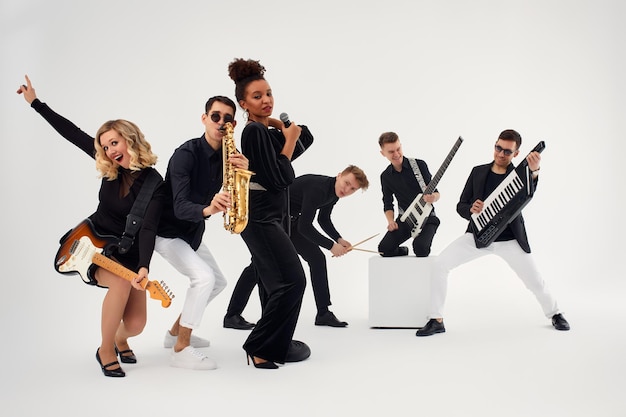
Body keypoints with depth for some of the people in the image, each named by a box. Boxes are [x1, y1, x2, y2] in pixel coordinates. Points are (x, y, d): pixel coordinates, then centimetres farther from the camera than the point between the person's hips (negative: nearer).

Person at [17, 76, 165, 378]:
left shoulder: (154, 183, -17)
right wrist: (35, 102, 6)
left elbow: (148, 228, -29)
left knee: (135, 324, -13)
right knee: (121, 282, -33)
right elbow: (71, 132, 1)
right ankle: (106, 350, -10)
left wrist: (143, 268, -44)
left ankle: (120, 339, 28)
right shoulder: (108, 166, -6)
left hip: (128, 253, -1)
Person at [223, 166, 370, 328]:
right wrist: (331, 245, -24)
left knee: (317, 258, 1)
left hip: (291, 221, 9)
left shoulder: (334, 191, -1)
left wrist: (339, 239, -2)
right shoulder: (317, 187, -30)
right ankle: (232, 314, 4)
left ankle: (323, 313, 5)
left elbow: (323, 219, 14)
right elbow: (305, 227, -32)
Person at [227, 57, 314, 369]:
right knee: (292, 280, -12)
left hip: (268, 217, 10)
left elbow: (306, 140, 16)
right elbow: (279, 178, -19)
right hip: (261, 218, -10)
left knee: (276, 282, 15)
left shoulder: (267, 130, 11)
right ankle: (260, 348, -3)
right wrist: (289, 139, -12)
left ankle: (277, 343, 28)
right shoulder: (254, 132, -16)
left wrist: (280, 125, 4)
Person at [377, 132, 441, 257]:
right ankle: (403, 252, 17)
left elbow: (436, 193, -3)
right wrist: (391, 221, -9)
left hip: (427, 217, -3)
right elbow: (388, 204, 11)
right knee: (384, 249, -19)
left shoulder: (419, 165, -7)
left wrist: (433, 197, -27)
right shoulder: (386, 176, 3)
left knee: (420, 247, -32)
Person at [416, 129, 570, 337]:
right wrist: (471, 209, -21)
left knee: (535, 282, 4)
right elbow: (461, 206, 3)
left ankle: (554, 313, 39)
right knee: (439, 263, -17)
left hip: (510, 240, -1)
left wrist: (534, 172, -50)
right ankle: (436, 320, -6)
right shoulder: (478, 172, 2)